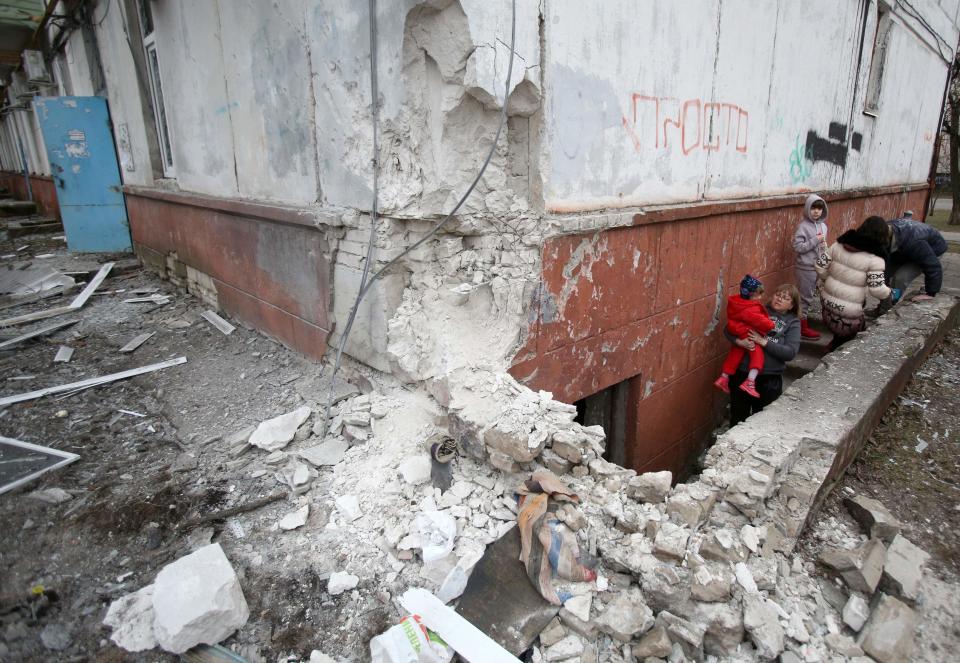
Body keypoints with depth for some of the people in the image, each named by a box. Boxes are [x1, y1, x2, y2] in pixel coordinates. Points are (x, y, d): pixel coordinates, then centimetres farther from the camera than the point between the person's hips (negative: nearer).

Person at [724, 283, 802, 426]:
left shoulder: (793, 322, 3)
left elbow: (790, 352, -10)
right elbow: (729, 329, 1)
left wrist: (764, 342, -20)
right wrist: (738, 341, -19)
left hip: (769, 379, 0)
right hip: (742, 373, 1)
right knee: (737, 419, 14)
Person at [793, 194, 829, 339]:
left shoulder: (823, 225, 7)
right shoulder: (803, 226, -14)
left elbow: (821, 244, 19)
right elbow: (797, 247, -20)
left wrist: (824, 247, -1)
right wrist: (815, 240, -22)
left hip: (818, 266, 7)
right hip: (805, 268, -7)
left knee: (809, 295, 15)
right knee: (805, 297, -1)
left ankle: (802, 320, 26)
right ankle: (802, 326, 8)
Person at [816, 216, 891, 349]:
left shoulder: (839, 244, -2)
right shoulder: (874, 258, -16)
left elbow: (820, 265, 2)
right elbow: (877, 289, -16)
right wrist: (890, 293, 5)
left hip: (828, 301, 6)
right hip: (848, 311, -6)